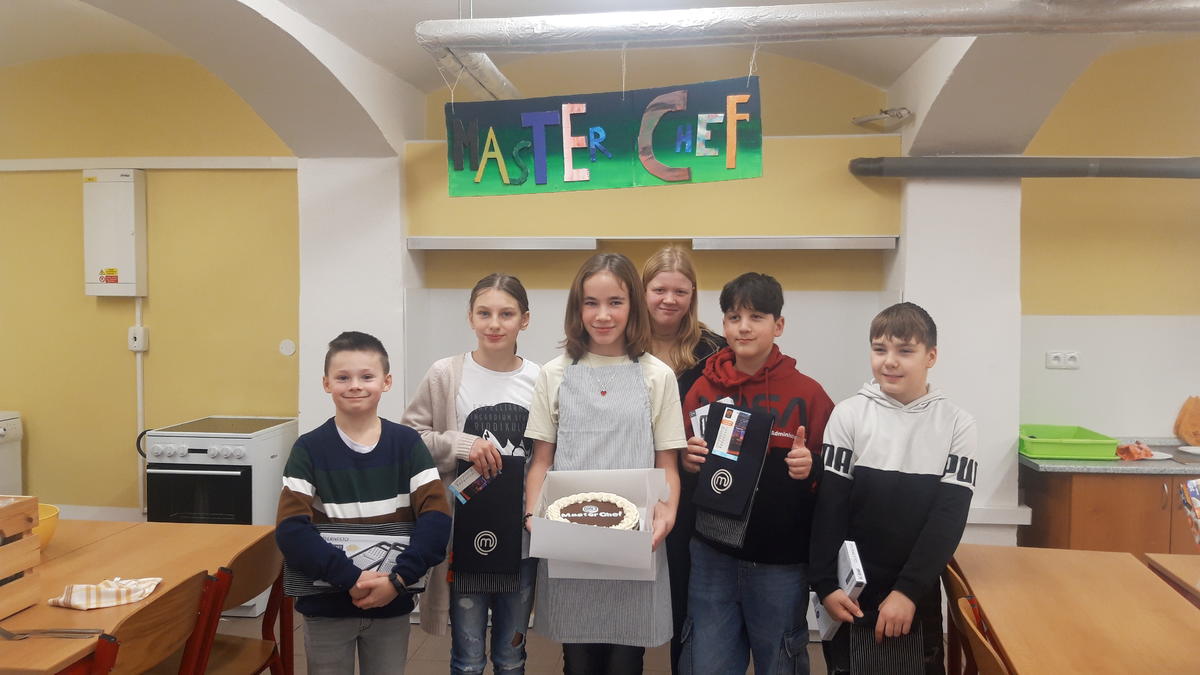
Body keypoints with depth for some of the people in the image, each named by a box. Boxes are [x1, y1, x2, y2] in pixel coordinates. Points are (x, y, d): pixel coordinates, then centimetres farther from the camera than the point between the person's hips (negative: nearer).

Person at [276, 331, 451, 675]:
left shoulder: (407, 443, -4)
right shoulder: (309, 449, -6)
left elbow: (437, 516, -10)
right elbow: (290, 530, -14)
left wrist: (399, 578, -22)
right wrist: (350, 578, -23)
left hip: (392, 606, 1)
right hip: (326, 607, 0)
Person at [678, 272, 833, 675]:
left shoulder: (808, 394, -5)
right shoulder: (702, 390, 2)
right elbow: (680, 467, 12)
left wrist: (811, 469, -21)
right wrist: (687, 460, -9)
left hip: (781, 562, -2)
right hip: (713, 557, 2)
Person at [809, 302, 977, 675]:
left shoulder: (956, 423, -3)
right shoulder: (849, 414, -4)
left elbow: (948, 517, -6)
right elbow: (830, 505, -5)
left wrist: (908, 590, -13)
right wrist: (826, 584, -12)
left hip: (919, 594, 1)